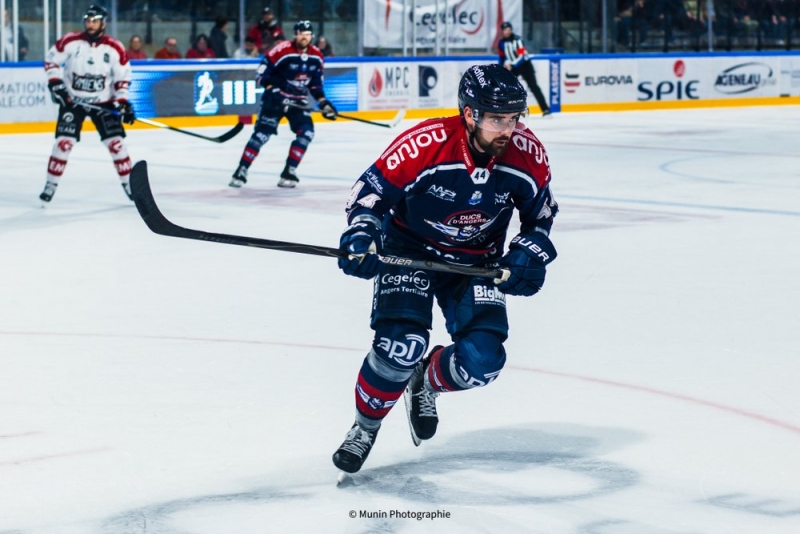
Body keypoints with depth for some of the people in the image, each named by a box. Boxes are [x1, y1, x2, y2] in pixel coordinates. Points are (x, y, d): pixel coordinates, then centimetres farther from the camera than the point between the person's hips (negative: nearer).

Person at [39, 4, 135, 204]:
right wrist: (55, 83, -11)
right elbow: (51, 60, 1)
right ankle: (51, 185, 0)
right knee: (64, 141, -9)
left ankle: (129, 183, 8)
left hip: (103, 103, 1)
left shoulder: (115, 49, -9)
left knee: (115, 141, -4)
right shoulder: (71, 41, -11)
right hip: (72, 100, -1)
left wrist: (122, 103, -10)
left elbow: (123, 77, -2)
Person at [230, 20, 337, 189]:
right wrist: (271, 90, -25)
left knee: (306, 132, -11)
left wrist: (323, 102, 4)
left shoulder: (316, 56, 1)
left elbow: (316, 83, 12)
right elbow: (262, 73, -15)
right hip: (276, 98, -5)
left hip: (298, 101, 5)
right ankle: (242, 170, -4)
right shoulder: (282, 51, -17)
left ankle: (289, 172, -3)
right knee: (262, 132, -11)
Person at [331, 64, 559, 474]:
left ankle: (425, 383, 23)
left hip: (476, 262, 3)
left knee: (482, 360, -14)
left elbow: (541, 214, 2)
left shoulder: (527, 155, -17)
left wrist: (530, 255, -15)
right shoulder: (423, 144, -29)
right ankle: (365, 425, 5)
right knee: (401, 344, -24)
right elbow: (370, 192, -17)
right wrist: (360, 236, -33)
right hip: (410, 250, -3)